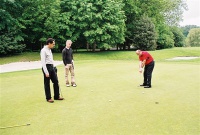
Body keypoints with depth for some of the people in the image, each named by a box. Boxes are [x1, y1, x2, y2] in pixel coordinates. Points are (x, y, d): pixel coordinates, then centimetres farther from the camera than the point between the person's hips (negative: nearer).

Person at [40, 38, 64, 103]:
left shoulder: (49, 50, 13)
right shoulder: (43, 50, -14)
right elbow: (43, 62, -18)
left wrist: (53, 67, 18)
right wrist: (46, 72, -21)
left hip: (52, 67, 9)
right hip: (46, 67, -9)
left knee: (56, 81, 10)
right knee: (47, 83, 4)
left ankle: (57, 96, 21)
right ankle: (48, 98, 16)